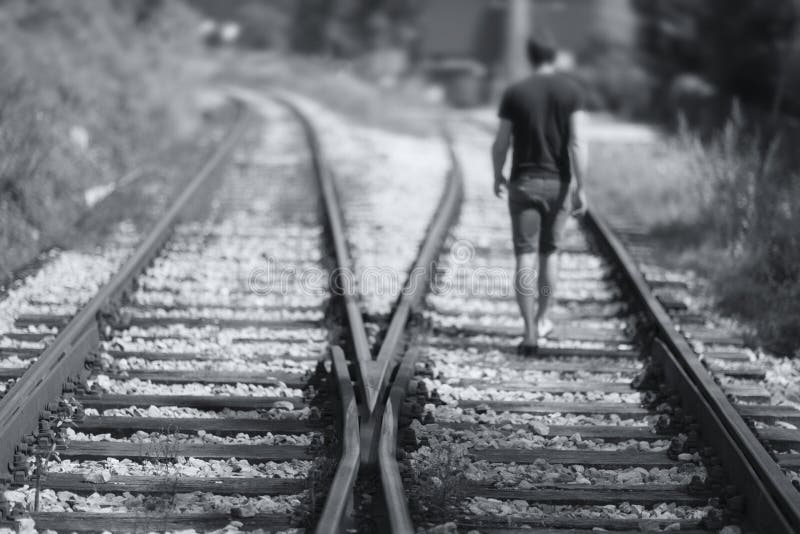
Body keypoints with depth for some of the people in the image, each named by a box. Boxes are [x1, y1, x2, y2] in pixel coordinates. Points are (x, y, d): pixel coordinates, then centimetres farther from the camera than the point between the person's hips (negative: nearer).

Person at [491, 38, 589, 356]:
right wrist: (581, 189, -8)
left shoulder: (514, 93, -3)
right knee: (549, 252, 20)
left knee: (525, 260, -2)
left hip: (523, 184, -1)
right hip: (558, 185, 1)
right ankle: (542, 319, 32)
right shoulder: (571, 91, -5)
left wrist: (497, 177, 18)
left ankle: (530, 333, -10)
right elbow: (577, 144, -12)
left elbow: (500, 144, -1)